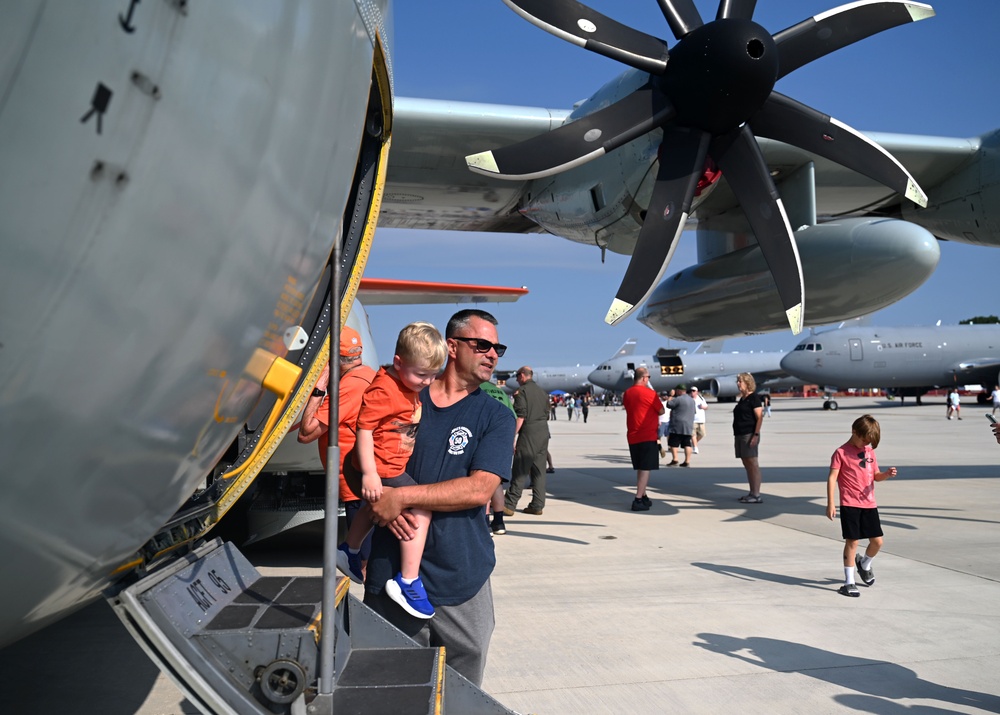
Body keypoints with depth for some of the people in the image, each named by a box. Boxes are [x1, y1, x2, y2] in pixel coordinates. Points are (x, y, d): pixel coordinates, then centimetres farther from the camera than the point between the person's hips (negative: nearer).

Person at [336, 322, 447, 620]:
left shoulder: (411, 387, 5)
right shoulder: (382, 390, -24)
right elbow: (364, 429, -25)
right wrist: (369, 473, -27)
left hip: (396, 466, 11)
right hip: (383, 470, -11)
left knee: (374, 508, 30)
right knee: (420, 511, -15)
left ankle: (350, 551, 54)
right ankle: (408, 582, -9)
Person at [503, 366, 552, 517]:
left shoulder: (522, 392, -7)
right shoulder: (542, 392, 16)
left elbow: (520, 417, -15)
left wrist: (512, 437, -13)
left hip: (528, 433, -7)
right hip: (544, 432, 7)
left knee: (520, 470, -4)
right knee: (539, 470, 9)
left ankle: (509, 504, -2)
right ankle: (537, 505, 10)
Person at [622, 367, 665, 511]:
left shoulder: (627, 393, 7)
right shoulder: (650, 393, -12)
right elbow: (661, 411, -3)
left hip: (632, 437, 7)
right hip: (648, 436, -7)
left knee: (640, 468, 17)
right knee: (646, 469, -4)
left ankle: (643, 497, 23)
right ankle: (638, 500, -10)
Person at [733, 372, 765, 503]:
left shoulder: (754, 397, -8)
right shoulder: (742, 399, 18)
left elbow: (759, 417, -14)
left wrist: (756, 435, -20)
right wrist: (735, 434, 17)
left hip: (749, 435, -9)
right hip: (740, 435, 9)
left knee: (753, 464, -8)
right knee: (747, 465, 11)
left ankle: (757, 495, -8)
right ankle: (752, 493, 16)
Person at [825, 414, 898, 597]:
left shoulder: (870, 451, 12)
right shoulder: (841, 452, -6)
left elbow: (876, 476, 17)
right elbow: (832, 478, -9)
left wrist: (887, 474, -7)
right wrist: (830, 504, -15)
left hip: (869, 504, 6)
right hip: (850, 505, -6)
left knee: (877, 541, 7)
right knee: (852, 541, -5)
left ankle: (864, 564, 38)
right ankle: (849, 582, 5)